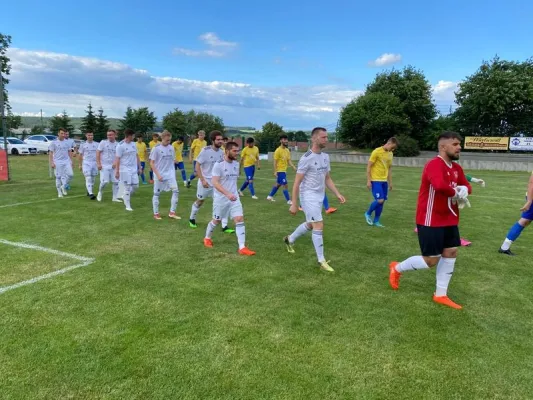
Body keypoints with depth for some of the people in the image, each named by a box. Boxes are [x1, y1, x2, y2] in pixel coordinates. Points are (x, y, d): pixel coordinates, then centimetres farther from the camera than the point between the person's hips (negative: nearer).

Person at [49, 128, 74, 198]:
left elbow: (69, 152, 16)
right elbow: (50, 153, -3)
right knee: (58, 177, 1)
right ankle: (59, 192, 12)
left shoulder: (67, 142, 9)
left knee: (70, 174, -10)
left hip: (66, 161, 3)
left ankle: (63, 186, 13)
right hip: (58, 162, -3)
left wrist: (71, 161, 10)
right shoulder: (54, 142, -3)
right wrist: (51, 163, -10)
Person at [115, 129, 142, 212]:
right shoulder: (120, 146, -10)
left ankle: (126, 198, 30)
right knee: (127, 187, -3)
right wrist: (117, 171, -12)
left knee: (135, 186, 5)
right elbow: (117, 159, -10)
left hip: (134, 169, 6)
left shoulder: (133, 144, 9)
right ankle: (127, 206, 7)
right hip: (125, 170, -6)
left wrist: (139, 167, 12)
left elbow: (137, 156, 15)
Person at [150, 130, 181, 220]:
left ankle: (172, 213, 0)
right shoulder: (156, 148, -10)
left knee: (176, 191, -9)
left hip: (170, 175, 4)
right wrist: (158, 175, -15)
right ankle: (156, 214, 20)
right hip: (159, 176, -4)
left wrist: (173, 172, 13)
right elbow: (151, 163, -9)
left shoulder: (171, 148, 4)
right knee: (157, 194, 6)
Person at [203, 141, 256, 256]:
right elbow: (215, 182, -24)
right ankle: (207, 238, 40)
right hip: (221, 198, -5)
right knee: (216, 221, 12)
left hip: (234, 197, 5)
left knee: (240, 219, -8)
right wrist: (227, 194, -33)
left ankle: (242, 247, -7)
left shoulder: (236, 163, 5)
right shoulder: (219, 164, -17)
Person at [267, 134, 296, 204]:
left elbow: (289, 161, 10)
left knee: (278, 184, 18)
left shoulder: (287, 150, 9)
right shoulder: (278, 150, -14)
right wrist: (275, 171, -17)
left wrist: (293, 167, -5)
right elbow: (275, 161, -14)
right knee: (285, 185, -7)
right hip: (280, 171, -8)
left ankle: (270, 196, 32)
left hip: (284, 170, 8)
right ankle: (288, 200, 0)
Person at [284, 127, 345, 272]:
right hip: (309, 196, -8)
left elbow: (327, 179, 16)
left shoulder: (325, 157, 7)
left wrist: (338, 194, 5)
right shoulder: (307, 158, -17)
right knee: (319, 226, -9)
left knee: (310, 225, 21)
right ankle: (321, 261, 2)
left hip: (320, 196, 8)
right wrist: (294, 204, -15)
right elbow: (297, 183, -15)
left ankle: (289, 239, 44)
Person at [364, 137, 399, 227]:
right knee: (380, 200, -15)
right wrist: (368, 181, -14)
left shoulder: (390, 154, 11)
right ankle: (368, 214, 10)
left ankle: (376, 221, 19)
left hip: (384, 181, 7)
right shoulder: (376, 152, -11)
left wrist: (390, 182, 17)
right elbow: (369, 167, -10)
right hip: (376, 180, -7)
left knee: (382, 201, 6)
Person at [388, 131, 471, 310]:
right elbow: (439, 185, -41)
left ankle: (441, 295, 23)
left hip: (449, 220, 9)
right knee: (431, 260, -2)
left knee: (451, 253, 10)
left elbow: (467, 186, 18)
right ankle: (397, 268, 23)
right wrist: (455, 192, -21)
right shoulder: (434, 165, -22)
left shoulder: (456, 168, 8)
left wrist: (464, 190, -8)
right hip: (430, 221, -9)